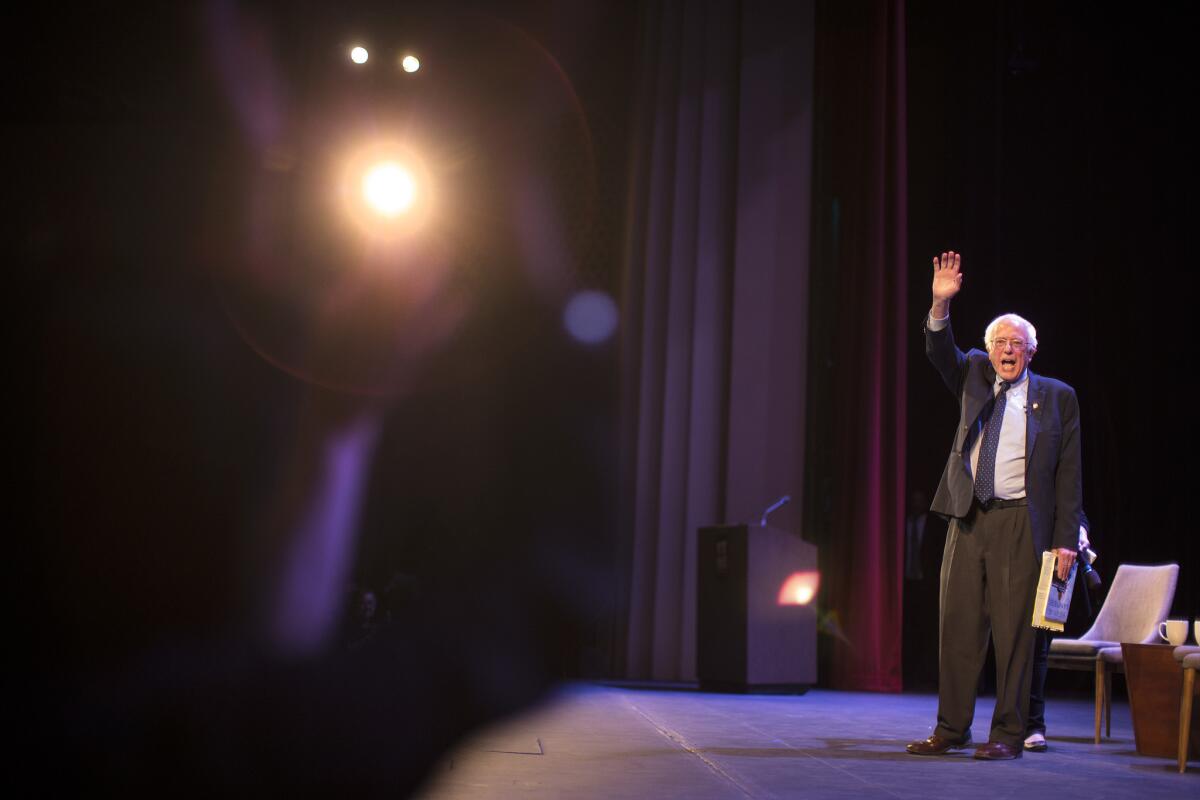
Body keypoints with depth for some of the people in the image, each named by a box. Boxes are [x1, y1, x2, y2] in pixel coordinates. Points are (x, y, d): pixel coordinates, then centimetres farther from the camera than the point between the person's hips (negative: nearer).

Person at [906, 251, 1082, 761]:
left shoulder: (1057, 397, 5)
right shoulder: (973, 378, 15)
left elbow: (1068, 473, 2)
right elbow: (940, 351, -1)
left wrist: (1065, 540, -4)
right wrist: (941, 304, -18)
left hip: (1020, 524, -3)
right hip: (968, 519, 3)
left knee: (1014, 631, -3)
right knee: (957, 626, 5)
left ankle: (1007, 734, 7)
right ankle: (951, 729, 14)